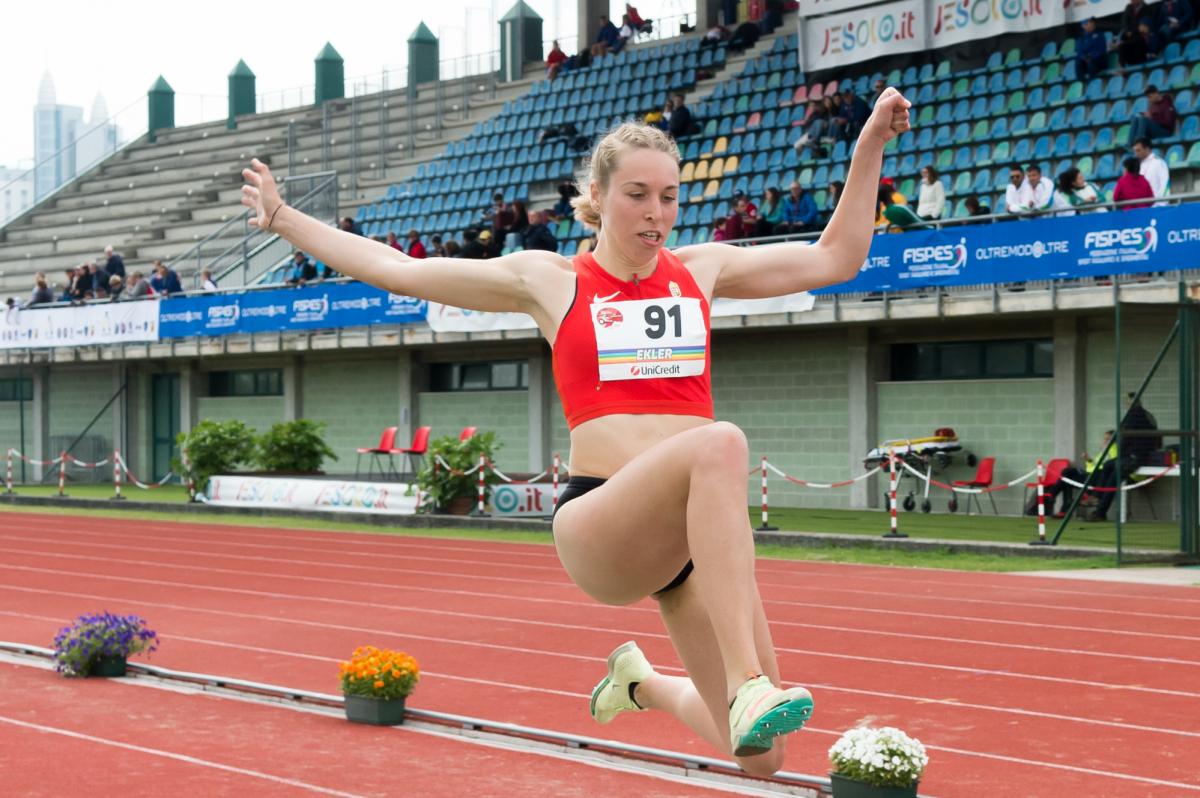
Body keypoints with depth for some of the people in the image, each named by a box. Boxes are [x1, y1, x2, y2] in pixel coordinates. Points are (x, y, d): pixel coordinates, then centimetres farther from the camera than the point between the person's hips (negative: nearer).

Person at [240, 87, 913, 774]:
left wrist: (871, 145, 20)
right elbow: (397, 270, 14)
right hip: (600, 527, -4)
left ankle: (642, 681, 31)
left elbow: (835, 258, 24)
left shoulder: (701, 269, 16)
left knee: (761, 756, -2)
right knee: (719, 442, -38)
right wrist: (283, 218, 14)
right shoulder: (549, 280, 10)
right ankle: (748, 688, -42)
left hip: (703, 531, 4)